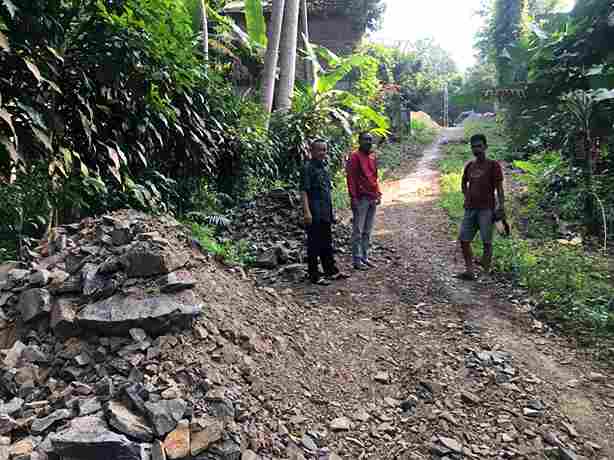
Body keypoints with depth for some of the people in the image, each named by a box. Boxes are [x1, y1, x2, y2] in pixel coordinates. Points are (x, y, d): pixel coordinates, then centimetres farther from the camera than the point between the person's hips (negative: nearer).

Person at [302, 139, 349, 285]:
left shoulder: (324, 167, 14)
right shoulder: (308, 167, -11)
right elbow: (304, 191, -16)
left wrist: (331, 211, 19)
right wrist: (306, 211, -23)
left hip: (326, 213, 8)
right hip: (314, 214, -8)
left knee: (327, 243, 18)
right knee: (314, 244, 0)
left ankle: (331, 270, 30)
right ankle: (314, 275, 9)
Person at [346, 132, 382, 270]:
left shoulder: (373, 157, 15)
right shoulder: (355, 156, -7)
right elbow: (351, 178, -11)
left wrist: (378, 194, 14)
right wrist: (354, 198, -15)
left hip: (372, 199, 7)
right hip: (361, 199, -7)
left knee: (367, 231, 11)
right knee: (358, 231, -2)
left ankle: (365, 257, 19)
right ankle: (357, 260, 4)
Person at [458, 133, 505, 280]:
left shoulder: (493, 165, -3)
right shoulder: (469, 166, 11)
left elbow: (499, 187, -5)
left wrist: (501, 206, -12)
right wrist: (467, 198, 13)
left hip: (486, 209, -5)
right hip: (470, 209, 5)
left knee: (486, 242, -2)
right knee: (464, 240, 1)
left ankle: (486, 273, 8)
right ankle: (469, 271, 8)